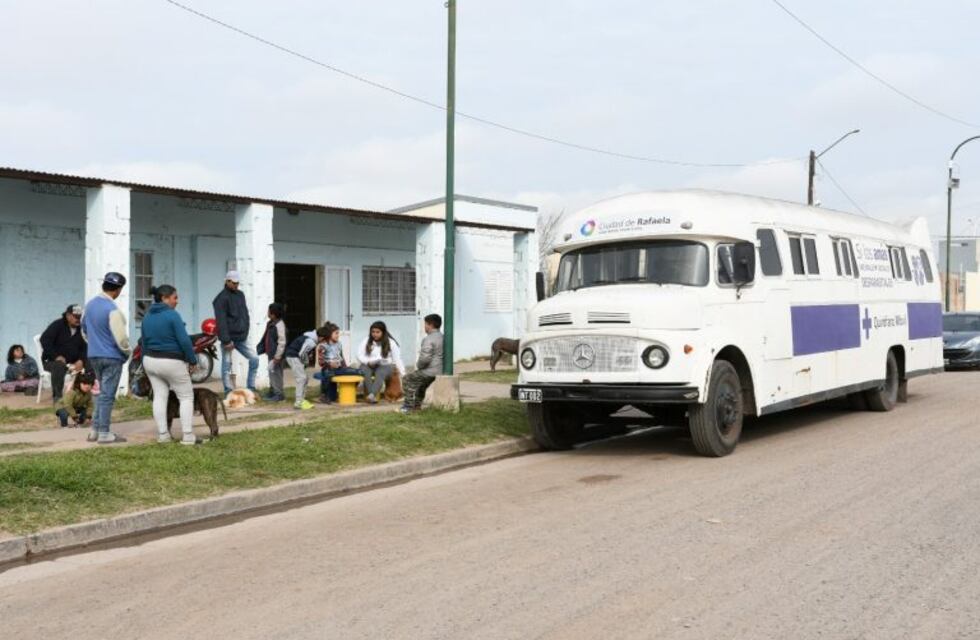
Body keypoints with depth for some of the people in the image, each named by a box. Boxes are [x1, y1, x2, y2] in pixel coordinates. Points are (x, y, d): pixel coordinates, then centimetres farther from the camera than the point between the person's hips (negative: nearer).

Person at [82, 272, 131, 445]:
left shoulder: (90, 304, 5)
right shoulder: (112, 310, -21)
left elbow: (84, 329, 17)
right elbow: (120, 337, -20)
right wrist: (127, 352, -2)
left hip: (94, 355, 8)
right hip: (112, 357, -8)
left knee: (102, 393, 18)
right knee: (107, 395, 0)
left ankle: (95, 430, 20)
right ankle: (104, 434, 4)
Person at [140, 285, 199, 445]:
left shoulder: (147, 316, 7)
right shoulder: (172, 315, -16)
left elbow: (144, 342, 13)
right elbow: (184, 341, -19)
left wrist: (146, 364, 20)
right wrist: (193, 361, -9)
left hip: (151, 360, 7)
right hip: (172, 362, -7)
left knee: (160, 396, 10)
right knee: (186, 396, 3)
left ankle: (162, 435, 9)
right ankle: (188, 436, -2)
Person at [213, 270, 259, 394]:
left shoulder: (240, 295, 13)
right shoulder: (221, 298, -11)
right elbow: (221, 322, -17)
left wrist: (245, 332, 11)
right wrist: (226, 340, -21)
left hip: (242, 337, 7)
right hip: (229, 338, -7)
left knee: (254, 359, 3)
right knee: (227, 366, 0)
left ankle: (251, 389, 12)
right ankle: (229, 393, 5)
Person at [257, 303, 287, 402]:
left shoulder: (279, 325, -21)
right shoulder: (270, 323, 9)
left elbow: (282, 342, -22)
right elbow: (265, 338, 19)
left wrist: (277, 356, -21)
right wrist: (260, 348, 18)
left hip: (276, 354, -10)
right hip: (271, 353, 10)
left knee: (275, 372, -5)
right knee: (272, 372, 17)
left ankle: (279, 394, 2)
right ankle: (272, 391, 28)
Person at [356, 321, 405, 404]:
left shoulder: (391, 343, -2)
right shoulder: (366, 341, 2)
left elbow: (397, 359, -5)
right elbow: (359, 356, 0)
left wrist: (403, 374, -13)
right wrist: (368, 361, -21)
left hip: (385, 366, -2)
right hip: (369, 366, 2)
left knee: (380, 373, -36)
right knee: (364, 369, -33)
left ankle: (371, 395, -55)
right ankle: (373, 396, -41)